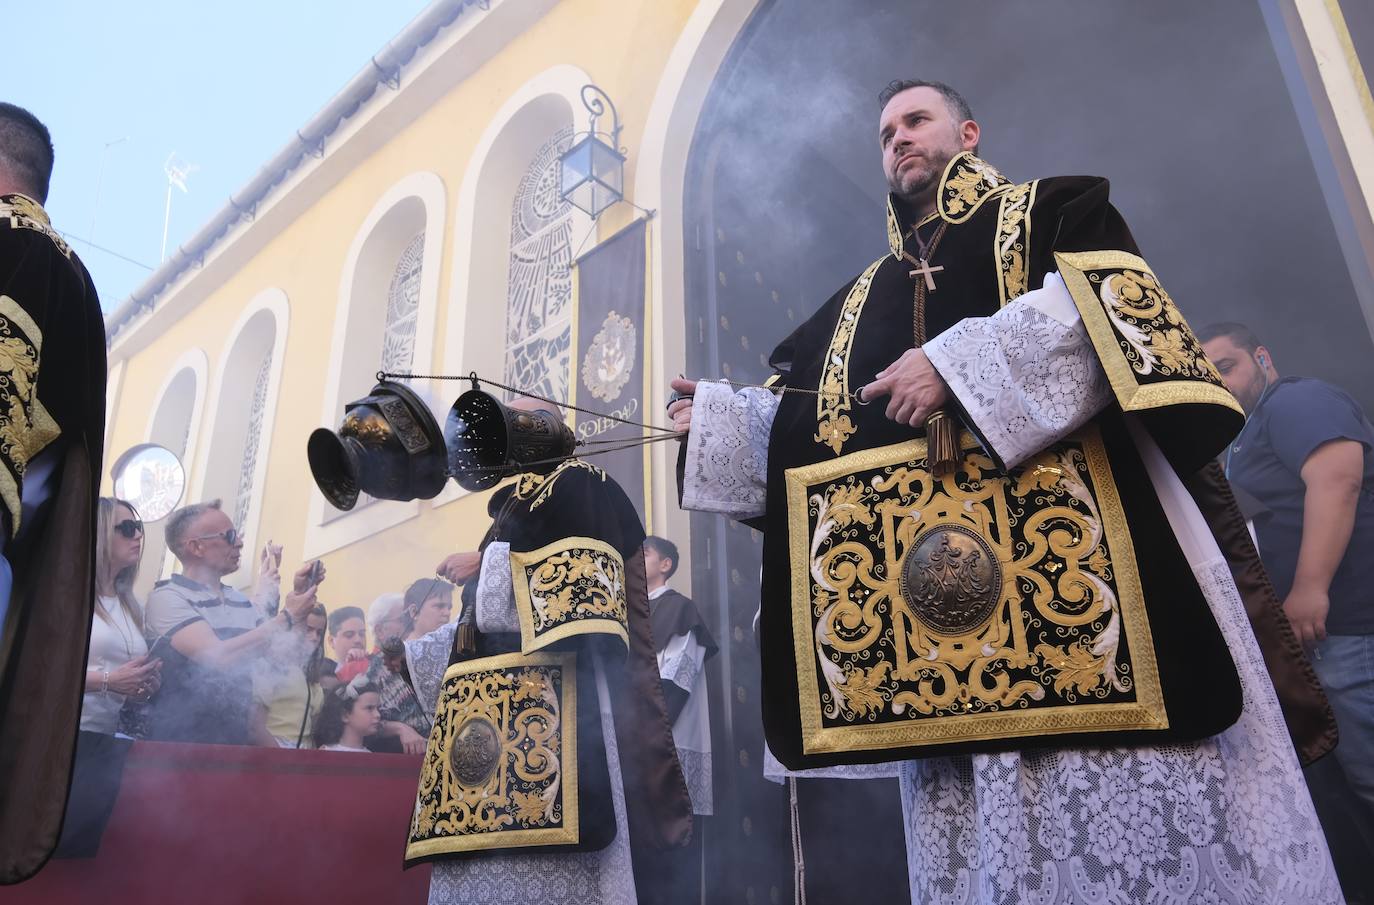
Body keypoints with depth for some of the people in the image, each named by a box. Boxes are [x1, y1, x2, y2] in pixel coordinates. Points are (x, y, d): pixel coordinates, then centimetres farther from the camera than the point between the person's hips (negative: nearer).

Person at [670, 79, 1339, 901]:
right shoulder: (862, 300, 27)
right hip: (933, 546, 4)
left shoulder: (1050, 210, 15)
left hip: (1063, 532, -4)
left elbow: (1116, 300, -7)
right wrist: (717, 415, 15)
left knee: (1133, 784, -6)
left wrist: (957, 364, -13)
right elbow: (807, 419, 23)